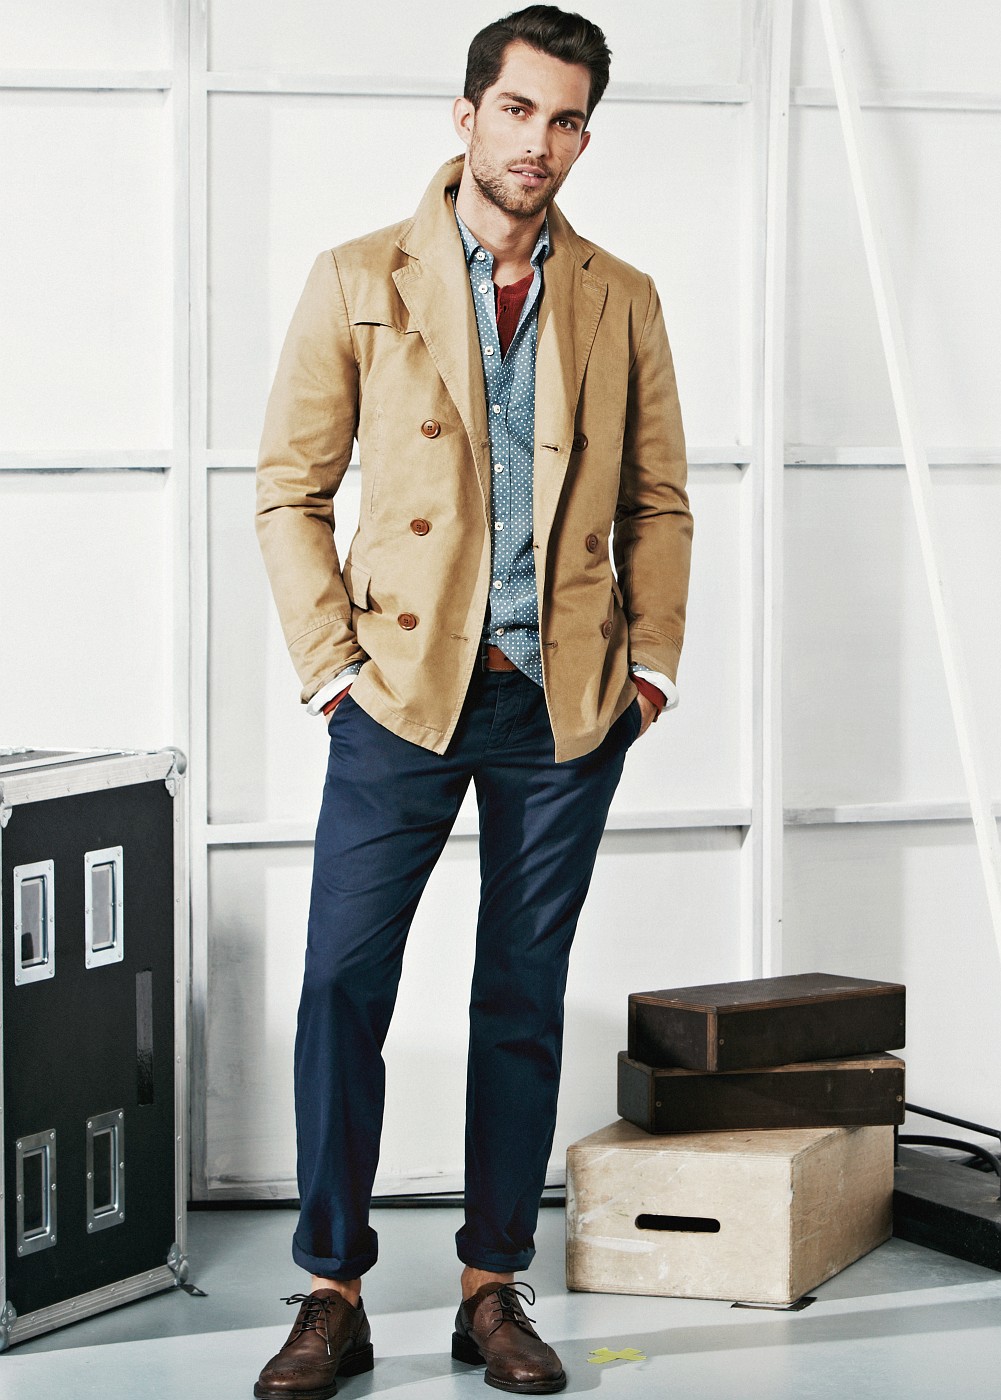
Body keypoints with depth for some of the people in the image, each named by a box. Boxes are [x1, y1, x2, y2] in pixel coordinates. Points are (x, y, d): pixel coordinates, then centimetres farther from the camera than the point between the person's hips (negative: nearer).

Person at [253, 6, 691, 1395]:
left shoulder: (621, 301, 9)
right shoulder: (359, 281, 2)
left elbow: (659, 500, 15)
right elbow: (290, 490, 2)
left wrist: (651, 658, 4)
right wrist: (331, 664, -5)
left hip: (566, 706, 2)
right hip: (404, 693, -2)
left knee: (524, 1004, 7)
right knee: (343, 987, -5)